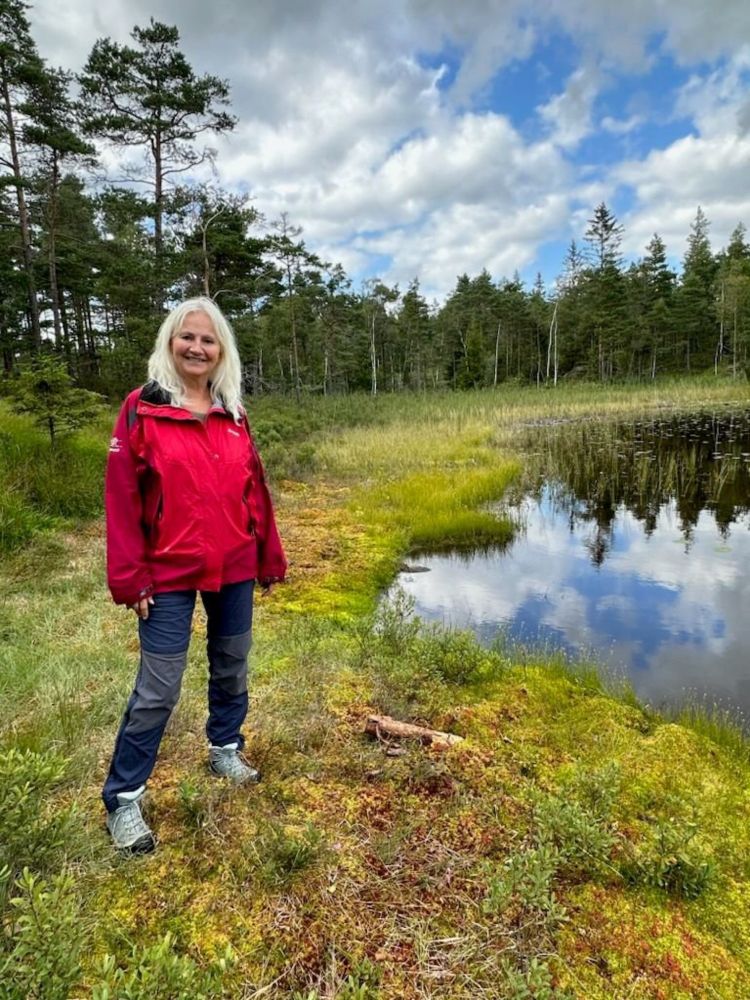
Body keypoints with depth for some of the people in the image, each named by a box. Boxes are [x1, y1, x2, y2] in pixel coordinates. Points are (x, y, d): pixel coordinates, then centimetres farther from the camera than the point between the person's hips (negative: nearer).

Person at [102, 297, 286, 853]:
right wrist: (130, 578, -11)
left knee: (232, 669, 18)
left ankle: (225, 749, 42)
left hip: (235, 571, 5)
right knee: (157, 691, 2)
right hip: (169, 575, -4)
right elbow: (122, 499, -8)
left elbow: (255, 491, 8)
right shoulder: (142, 410, -7)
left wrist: (270, 559, 10)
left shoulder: (234, 414, 5)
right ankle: (123, 799, 21)